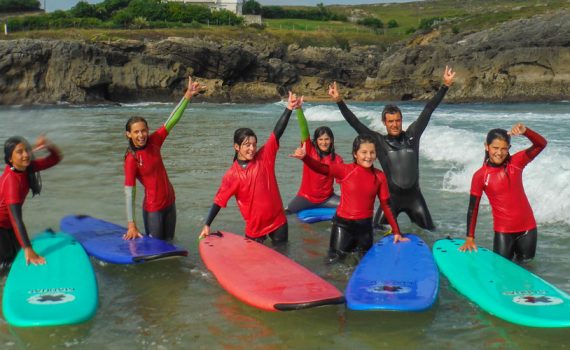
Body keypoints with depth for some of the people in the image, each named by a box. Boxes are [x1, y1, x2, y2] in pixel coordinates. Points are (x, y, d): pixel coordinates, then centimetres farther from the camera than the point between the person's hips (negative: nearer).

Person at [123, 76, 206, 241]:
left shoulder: (153, 142, -3)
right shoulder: (131, 159, -18)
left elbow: (171, 121, -5)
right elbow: (129, 193, -19)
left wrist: (188, 95, -13)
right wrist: (131, 225, -22)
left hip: (170, 202, 6)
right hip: (153, 209, -6)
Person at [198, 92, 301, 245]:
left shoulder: (265, 157, -7)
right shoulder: (232, 175, -10)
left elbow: (277, 133, -16)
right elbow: (219, 200, -7)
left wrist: (289, 109, -26)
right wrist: (207, 225, -14)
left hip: (277, 220, 1)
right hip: (254, 226, -1)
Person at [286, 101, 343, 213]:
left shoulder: (337, 159, -1)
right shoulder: (310, 151, -6)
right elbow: (304, 130, -18)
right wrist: (299, 109, -31)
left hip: (327, 198, 2)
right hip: (306, 197, -2)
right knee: (284, 213, -23)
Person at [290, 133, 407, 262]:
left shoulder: (379, 176, -3)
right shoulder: (345, 170, -12)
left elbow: (386, 205, 2)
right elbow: (322, 168, -27)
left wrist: (396, 232, 0)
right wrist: (304, 157, -46)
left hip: (365, 225, 3)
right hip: (343, 224, -3)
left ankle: (354, 247, 47)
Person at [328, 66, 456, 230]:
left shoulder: (412, 136, 1)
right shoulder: (379, 141, -3)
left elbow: (428, 110, 2)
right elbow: (355, 123, -6)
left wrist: (445, 86, 1)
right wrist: (339, 101, -14)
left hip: (414, 195, 2)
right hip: (391, 196, -2)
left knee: (430, 233, 9)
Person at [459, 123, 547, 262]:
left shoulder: (516, 162, -6)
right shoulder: (480, 176, -12)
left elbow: (541, 144, -16)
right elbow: (473, 208, -8)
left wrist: (525, 131, -35)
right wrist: (470, 238, -9)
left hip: (527, 227, 2)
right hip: (503, 230, -2)